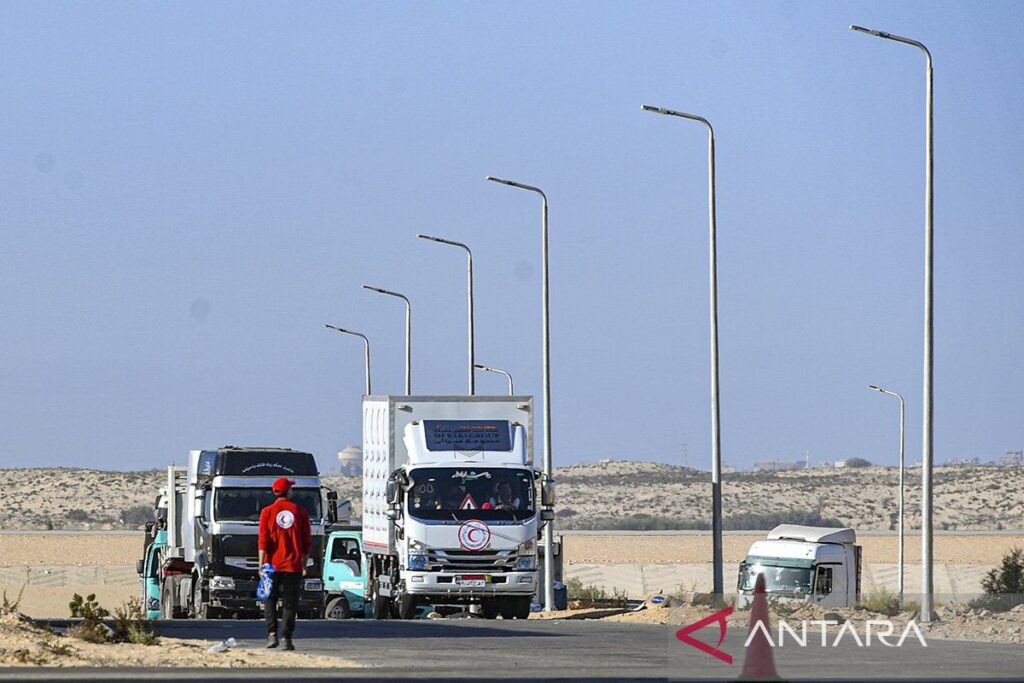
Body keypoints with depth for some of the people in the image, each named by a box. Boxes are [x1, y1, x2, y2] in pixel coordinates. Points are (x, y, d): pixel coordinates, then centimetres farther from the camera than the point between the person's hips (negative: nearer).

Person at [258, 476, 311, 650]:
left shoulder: (267, 512, 0)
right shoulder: (300, 512, 3)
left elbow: (263, 540, -6)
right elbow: (307, 541, 5)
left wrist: (261, 564, -6)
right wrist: (304, 564, 15)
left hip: (273, 564, -1)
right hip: (293, 565, 1)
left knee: (270, 600, 9)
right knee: (289, 603, 3)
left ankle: (272, 634, -5)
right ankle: (287, 639, -2)